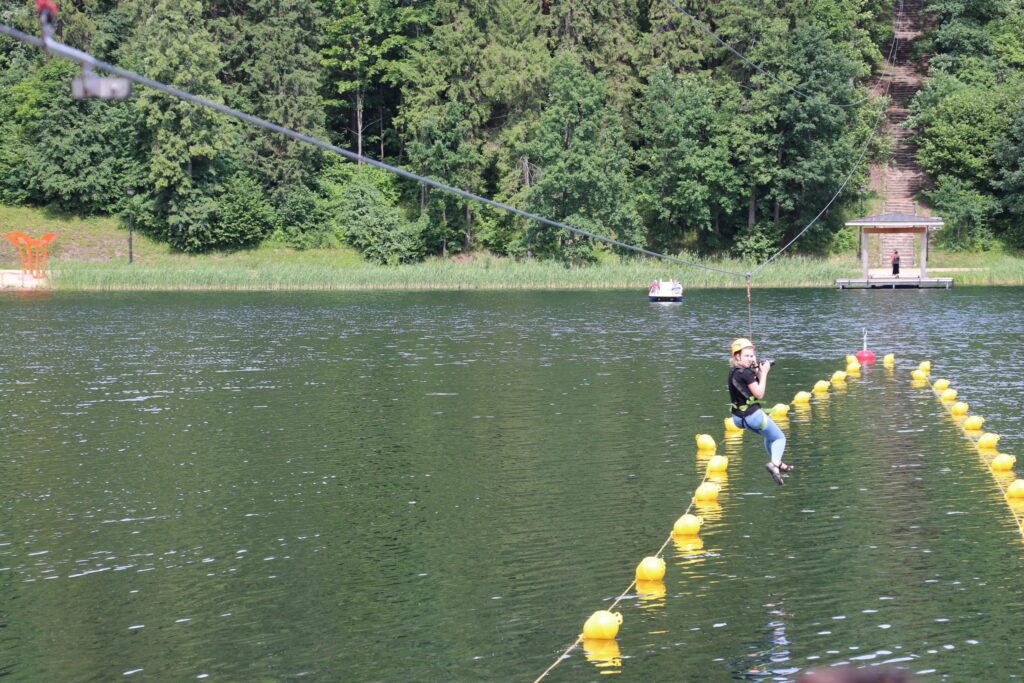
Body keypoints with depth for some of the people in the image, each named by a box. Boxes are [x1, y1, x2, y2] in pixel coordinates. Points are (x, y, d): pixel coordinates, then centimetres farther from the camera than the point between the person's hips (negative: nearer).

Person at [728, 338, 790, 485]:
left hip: (739, 417, 9)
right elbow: (759, 394, -17)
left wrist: (758, 372, -1)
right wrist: (763, 373, -14)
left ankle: (777, 464, 42)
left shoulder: (734, 371, 5)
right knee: (779, 438, 8)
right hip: (753, 415, -9)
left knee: (769, 436, 32)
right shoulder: (746, 373, -23)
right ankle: (775, 463, -16)